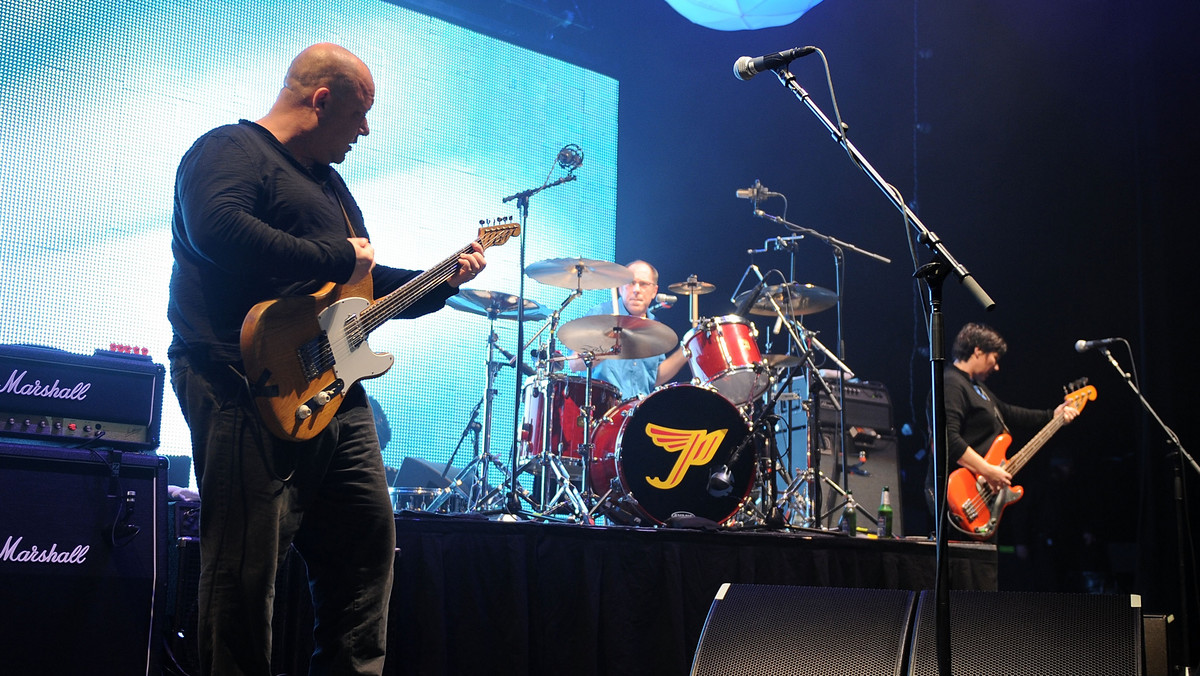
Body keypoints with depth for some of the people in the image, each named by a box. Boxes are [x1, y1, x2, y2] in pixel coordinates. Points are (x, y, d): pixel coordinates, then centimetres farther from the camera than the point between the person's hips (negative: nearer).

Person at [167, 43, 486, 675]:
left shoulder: (328, 181, 25)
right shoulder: (230, 151, -5)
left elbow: (366, 288, 31)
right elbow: (218, 230, -27)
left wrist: (443, 281, 19)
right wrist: (338, 258, -18)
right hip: (249, 391, -9)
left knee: (369, 539, 11)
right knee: (247, 569, -8)